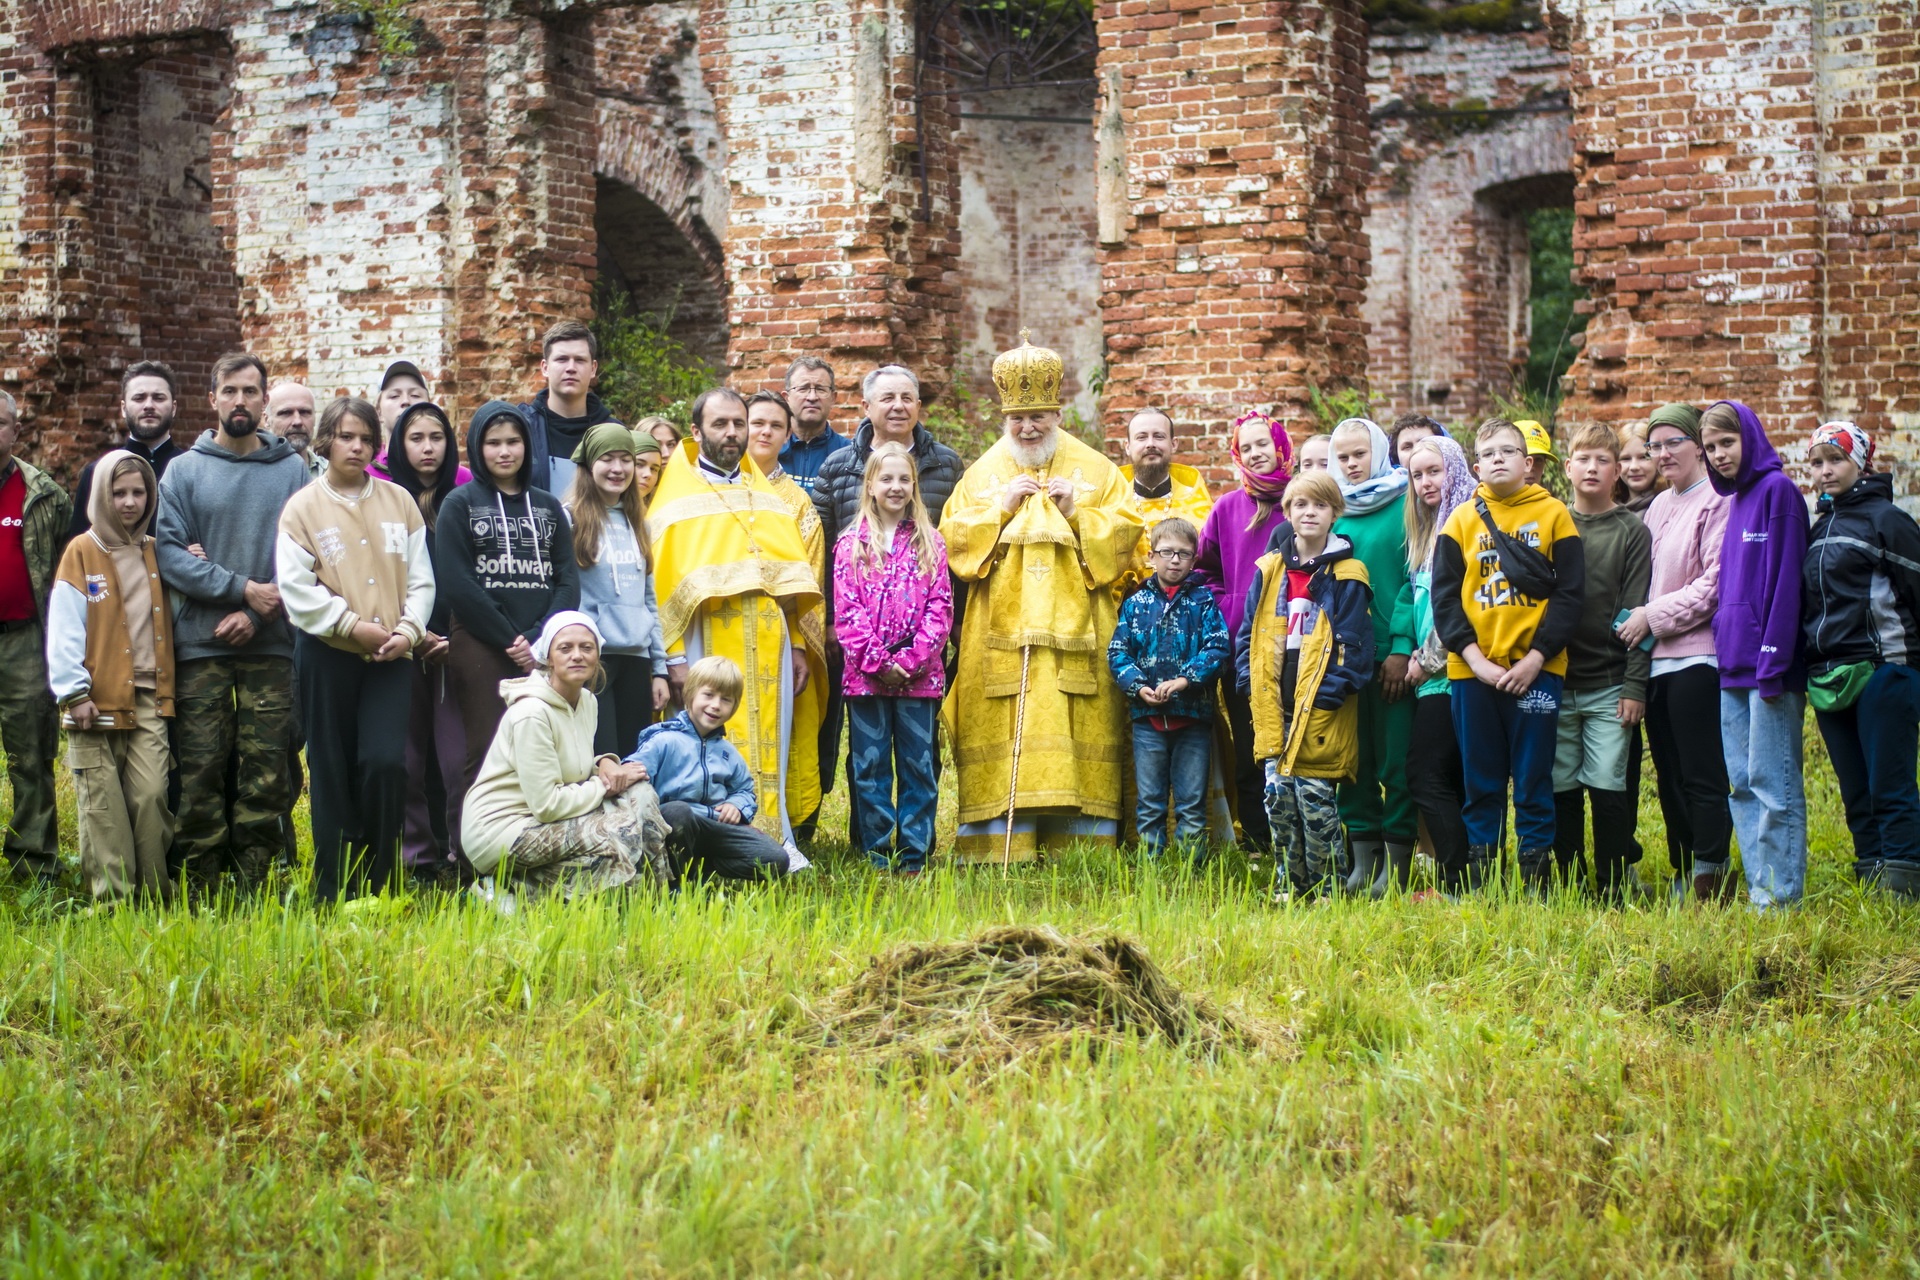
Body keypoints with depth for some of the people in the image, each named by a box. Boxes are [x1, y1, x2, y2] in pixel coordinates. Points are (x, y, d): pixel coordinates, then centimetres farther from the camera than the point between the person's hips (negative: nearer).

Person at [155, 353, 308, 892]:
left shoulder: (292, 470, 8)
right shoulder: (184, 470, 6)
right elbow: (167, 550, -4)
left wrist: (256, 615, -11)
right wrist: (242, 589, -12)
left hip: (270, 645, 1)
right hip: (199, 645, -1)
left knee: (266, 771, 0)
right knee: (199, 770, -2)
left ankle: (252, 882, 7)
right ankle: (198, 885, 4)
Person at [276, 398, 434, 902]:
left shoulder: (399, 501, 9)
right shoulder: (303, 507, 1)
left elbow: (420, 578, 8)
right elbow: (296, 587, -7)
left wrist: (408, 630, -8)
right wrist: (354, 625, -13)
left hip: (391, 656, 1)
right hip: (327, 653, -1)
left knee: (385, 763, -12)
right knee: (332, 771, 4)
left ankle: (379, 881, 1)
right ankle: (333, 891, 12)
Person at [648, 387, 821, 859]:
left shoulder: (768, 498, 19)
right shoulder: (676, 498, 4)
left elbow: (792, 572, 16)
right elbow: (664, 580, -3)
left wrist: (797, 643, 7)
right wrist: (674, 657, -12)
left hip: (768, 641, 4)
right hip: (708, 640, -4)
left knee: (770, 744, 3)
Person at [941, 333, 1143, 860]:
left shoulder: (1095, 471, 10)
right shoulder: (982, 474, 12)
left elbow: (1125, 533, 4)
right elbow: (951, 538, 5)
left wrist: (1079, 513, -9)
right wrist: (1001, 508, -5)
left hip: (1075, 633, 0)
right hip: (1000, 635, 1)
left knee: (1080, 735, -3)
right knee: (1001, 740, -5)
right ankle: (1002, 848, -5)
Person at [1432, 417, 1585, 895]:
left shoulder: (1552, 513, 3)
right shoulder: (1461, 520, 8)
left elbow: (1570, 592, -2)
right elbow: (1444, 596, 3)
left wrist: (1535, 658, -11)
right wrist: (1475, 658, -10)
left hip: (1535, 670, -2)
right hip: (1473, 672, 2)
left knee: (1534, 782, 2)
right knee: (1480, 783, 6)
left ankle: (1536, 880, 8)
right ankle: (1478, 881, 12)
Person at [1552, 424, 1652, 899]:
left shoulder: (1632, 531, 3)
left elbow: (1636, 614, -1)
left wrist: (1634, 686, -8)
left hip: (1609, 686, -2)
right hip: (1554, 683, 2)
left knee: (1608, 789, -5)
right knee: (1561, 790, 4)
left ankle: (1613, 893, 3)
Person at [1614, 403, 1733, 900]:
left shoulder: (1717, 503, -9)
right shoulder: (1659, 506, 18)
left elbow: (1715, 583, -16)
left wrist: (1654, 615, -11)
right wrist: (1637, 618, 7)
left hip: (1697, 656, -8)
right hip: (1656, 660, 8)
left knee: (1702, 778, -6)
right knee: (1670, 778, 11)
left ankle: (1708, 882, -3)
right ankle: (1682, 876, 17)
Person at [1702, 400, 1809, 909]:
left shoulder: (1777, 490, -8)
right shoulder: (1735, 499, 18)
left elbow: (1786, 579, -14)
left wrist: (1773, 662, -19)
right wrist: (1724, 647, 13)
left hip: (1768, 663, -9)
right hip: (1734, 666, 9)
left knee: (1772, 780, -6)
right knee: (1742, 783, 9)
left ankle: (1781, 893, -2)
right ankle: (1758, 886, 14)